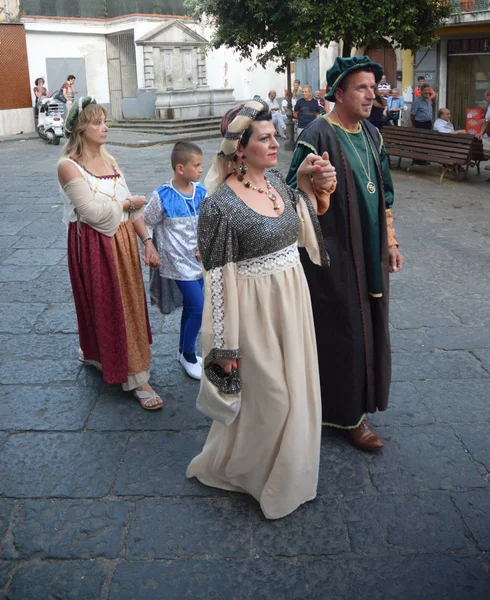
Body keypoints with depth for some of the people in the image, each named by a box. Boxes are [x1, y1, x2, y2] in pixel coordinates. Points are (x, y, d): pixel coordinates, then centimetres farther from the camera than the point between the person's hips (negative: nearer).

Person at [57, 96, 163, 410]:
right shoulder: (69, 166, -12)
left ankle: (94, 353, 35)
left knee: (131, 303, 12)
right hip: (94, 246, -7)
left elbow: (132, 207, 8)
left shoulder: (109, 160, 9)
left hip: (124, 240, 7)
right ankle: (136, 378, 13)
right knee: (108, 307, 3)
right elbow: (93, 212, -20)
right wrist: (128, 202, -6)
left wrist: (147, 240, 0)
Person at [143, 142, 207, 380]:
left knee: (190, 308, 16)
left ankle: (184, 351, 35)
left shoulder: (201, 192, -1)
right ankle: (188, 355, 13)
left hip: (198, 261, 6)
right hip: (179, 262, -5)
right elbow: (147, 223, -5)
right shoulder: (162, 196, -15)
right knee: (199, 309, -9)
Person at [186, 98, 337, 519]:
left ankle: (289, 471, 43)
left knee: (294, 389, 19)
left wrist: (311, 188, 0)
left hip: (292, 298, 7)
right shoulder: (220, 204, -20)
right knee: (268, 397, 6)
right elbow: (217, 278, -18)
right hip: (256, 309, -7)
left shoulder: (277, 181, 2)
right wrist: (224, 345, -14)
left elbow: (303, 233, 16)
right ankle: (224, 466, 33)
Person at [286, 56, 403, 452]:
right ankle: (347, 413, 20)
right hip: (334, 255, -7)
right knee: (343, 330, 3)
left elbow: (385, 194, 15)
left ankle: (357, 400, 36)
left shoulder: (372, 135, 8)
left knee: (368, 326, 16)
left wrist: (391, 242, 14)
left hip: (370, 253, 8)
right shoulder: (318, 136, -15)